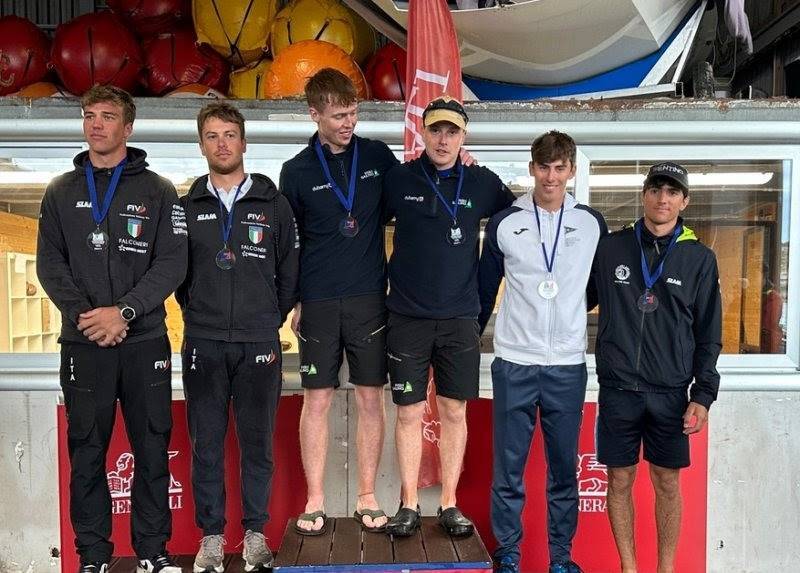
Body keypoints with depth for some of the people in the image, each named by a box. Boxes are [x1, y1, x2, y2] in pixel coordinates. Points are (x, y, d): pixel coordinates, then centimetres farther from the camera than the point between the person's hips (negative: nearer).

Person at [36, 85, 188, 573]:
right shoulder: (61, 192, 11)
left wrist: (124, 311, -15)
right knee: (86, 451, 7)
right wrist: (84, 314, -11)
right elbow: (50, 263, 5)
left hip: (145, 340, -1)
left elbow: (173, 263, -5)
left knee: (152, 448, 4)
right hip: (83, 343, 2)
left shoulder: (157, 191, 4)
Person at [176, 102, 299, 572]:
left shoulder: (274, 203, 4)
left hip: (259, 343, -1)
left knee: (257, 443, 6)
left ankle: (256, 533, 20)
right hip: (203, 343, 1)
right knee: (206, 445, 6)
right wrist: (197, 314, 9)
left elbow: (290, 269, 7)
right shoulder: (188, 206, 7)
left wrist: (273, 317, 7)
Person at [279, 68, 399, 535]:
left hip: (369, 298, 1)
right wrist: (293, 300, 2)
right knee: (317, 399, 4)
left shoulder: (378, 156, 4)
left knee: (371, 397, 6)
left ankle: (367, 497, 19)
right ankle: (315, 501, 17)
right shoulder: (298, 171, 1)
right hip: (318, 302, -1)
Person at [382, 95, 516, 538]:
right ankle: (408, 505, 17)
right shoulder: (398, 179, 1)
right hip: (407, 317, 0)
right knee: (409, 413, 5)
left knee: (454, 412, 7)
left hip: (460, 318, 1)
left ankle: (449, 504, 20)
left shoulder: (483, 183, 3)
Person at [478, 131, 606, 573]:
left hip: (568, 366, 1)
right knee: (508, 467, 5)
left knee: (564, 466, 10)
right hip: (513, 363, -1)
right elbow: (485, 290, 8)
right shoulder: (503, 224, 0)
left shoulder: (592, 224, 2)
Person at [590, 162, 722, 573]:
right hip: (618, 389, 0)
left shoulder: (699, 258, 3)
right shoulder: (611, 247, 2)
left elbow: (708, 334, 4)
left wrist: (703, 394, -1)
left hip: (671, 392, 0)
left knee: (667, 483, 8)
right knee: (620, 480, 7)